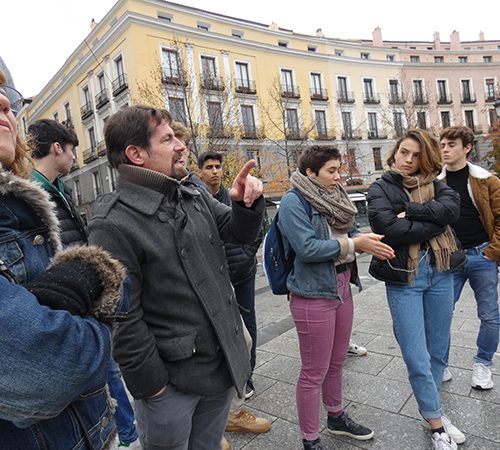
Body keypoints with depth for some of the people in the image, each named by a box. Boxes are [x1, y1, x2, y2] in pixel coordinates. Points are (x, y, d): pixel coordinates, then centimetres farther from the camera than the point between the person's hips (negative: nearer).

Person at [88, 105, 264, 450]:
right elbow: (123, 320, -19)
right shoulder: (114, 225, -21)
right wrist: (152, 384, -12)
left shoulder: (194, 195, 2)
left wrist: (248, 202, -11)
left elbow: (241, 233, 9)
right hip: (172, 382, -6)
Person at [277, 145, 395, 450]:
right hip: (313, 294, -8)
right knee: (314, 372, 6)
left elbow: (348, 234, 16)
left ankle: (337, 417, 46)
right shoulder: (293, 202, -15)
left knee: (336, 362, 23)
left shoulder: (334, 197, 8)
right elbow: (306, 248, -24)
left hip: (342, 286, 8)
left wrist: (367, 242, -5)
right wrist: (354, 244, -20)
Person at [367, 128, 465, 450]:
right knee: (417, 358, 1)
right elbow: (390, 230, -19)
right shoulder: (380, 190, -2)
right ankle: (437, 423, 23)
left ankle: (431, 409, 38)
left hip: (441, 273, 4)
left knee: (438, 351, 16)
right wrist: (434, 221, -12)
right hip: (404, 279, -4)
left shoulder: (433, 184, 10)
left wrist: (410, 212, -17)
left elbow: (452, 207, -11)